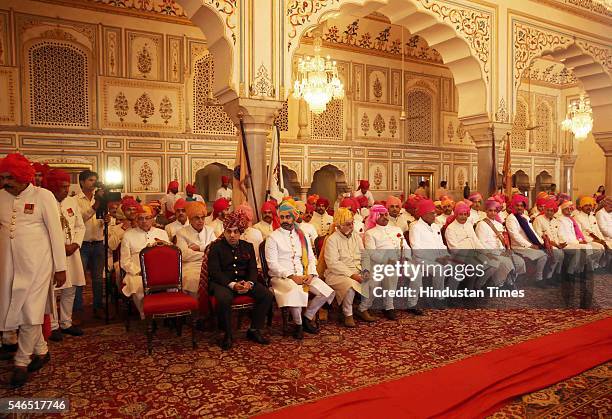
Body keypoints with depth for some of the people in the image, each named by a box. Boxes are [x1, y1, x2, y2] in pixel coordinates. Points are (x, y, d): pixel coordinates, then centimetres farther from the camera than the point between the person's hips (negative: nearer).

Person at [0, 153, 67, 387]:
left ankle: (22, 362, 15)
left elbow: (56, 232, -5)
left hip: (36, 265, -5)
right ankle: (41, 351, 29)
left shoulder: (43, 196, -7)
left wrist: (60, 267, -6)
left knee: (31, 314, 0)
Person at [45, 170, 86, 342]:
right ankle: (53, 326, 13)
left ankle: (66, 323, 25)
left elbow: (80, 226, 12)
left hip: (72, 252, 6)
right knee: (52, 290, -1)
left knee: (70, 289, 11)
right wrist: (61, 247, -14)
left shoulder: (72, 201, 9)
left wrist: (74, 245, -3)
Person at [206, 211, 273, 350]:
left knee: (267, 295, -17)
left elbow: (253, 269, 9)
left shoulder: (248, 246, 15)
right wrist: (232, 284, -22)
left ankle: (254, 330, -1)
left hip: (244, 281, 4)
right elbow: (214, 272, -8)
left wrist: (249, 283, -14)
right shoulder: (216, 247, 2)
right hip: (222, 282, -4)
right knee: (224, 298, -37)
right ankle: (228, 335, -14)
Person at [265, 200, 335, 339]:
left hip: (303, 275, 5)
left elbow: (311, 258, 15)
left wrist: (310, 274, -5)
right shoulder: (273, 237, 0)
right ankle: (298, 324, -9)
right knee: (296, 291, -36)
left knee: (328, 292, -16)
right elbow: (272, 264, -8)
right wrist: (291, 276, -17)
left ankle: (306, 318, 5)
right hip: (281, 277, -5)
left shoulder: (302, 236, 15)